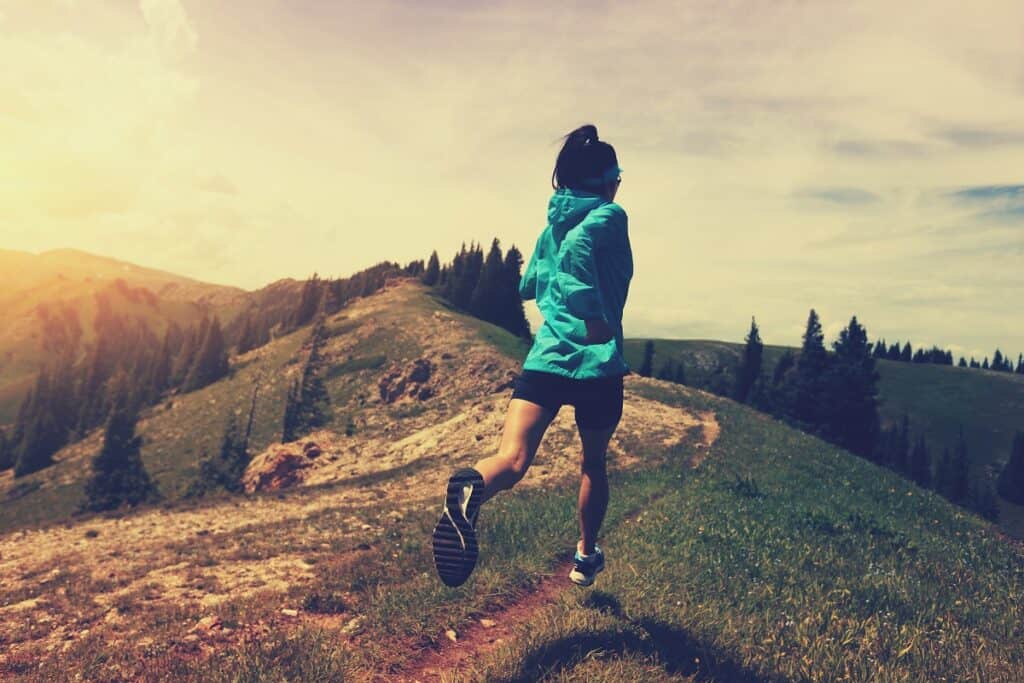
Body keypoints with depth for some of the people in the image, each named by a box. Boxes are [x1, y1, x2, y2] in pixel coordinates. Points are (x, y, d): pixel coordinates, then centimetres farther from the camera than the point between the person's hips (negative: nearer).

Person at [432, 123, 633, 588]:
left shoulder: (553, 225, 17)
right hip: (597, 364, -3)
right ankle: (585, 557, 36)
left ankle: (472, 487, -49)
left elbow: (528, 287, 29)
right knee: (593, 463, 21)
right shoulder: (610, 216, -1)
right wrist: (593, 313, -24)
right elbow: (578, 244, -24)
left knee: (512, 459, -14)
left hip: (544, 359, 3)